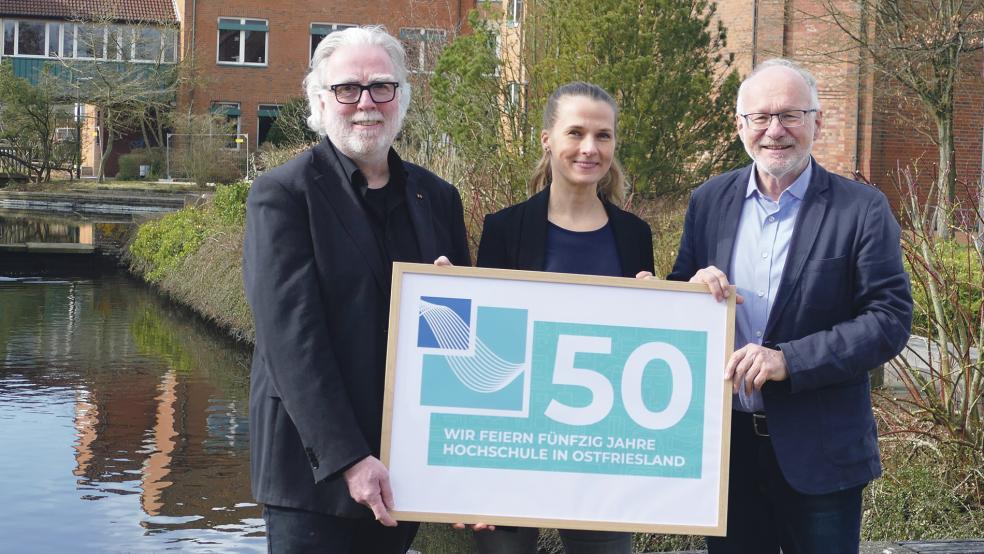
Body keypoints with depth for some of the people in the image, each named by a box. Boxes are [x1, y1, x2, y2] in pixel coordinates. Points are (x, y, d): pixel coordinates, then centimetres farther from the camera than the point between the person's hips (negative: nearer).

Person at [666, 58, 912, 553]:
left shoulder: (861, 209, -7)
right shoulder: (708, 202, 5)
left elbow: (891, 318, -12)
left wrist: (789, 360, -21)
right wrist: (693, 289, -13)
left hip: (820, 452, -3)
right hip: (725, 442, 3)